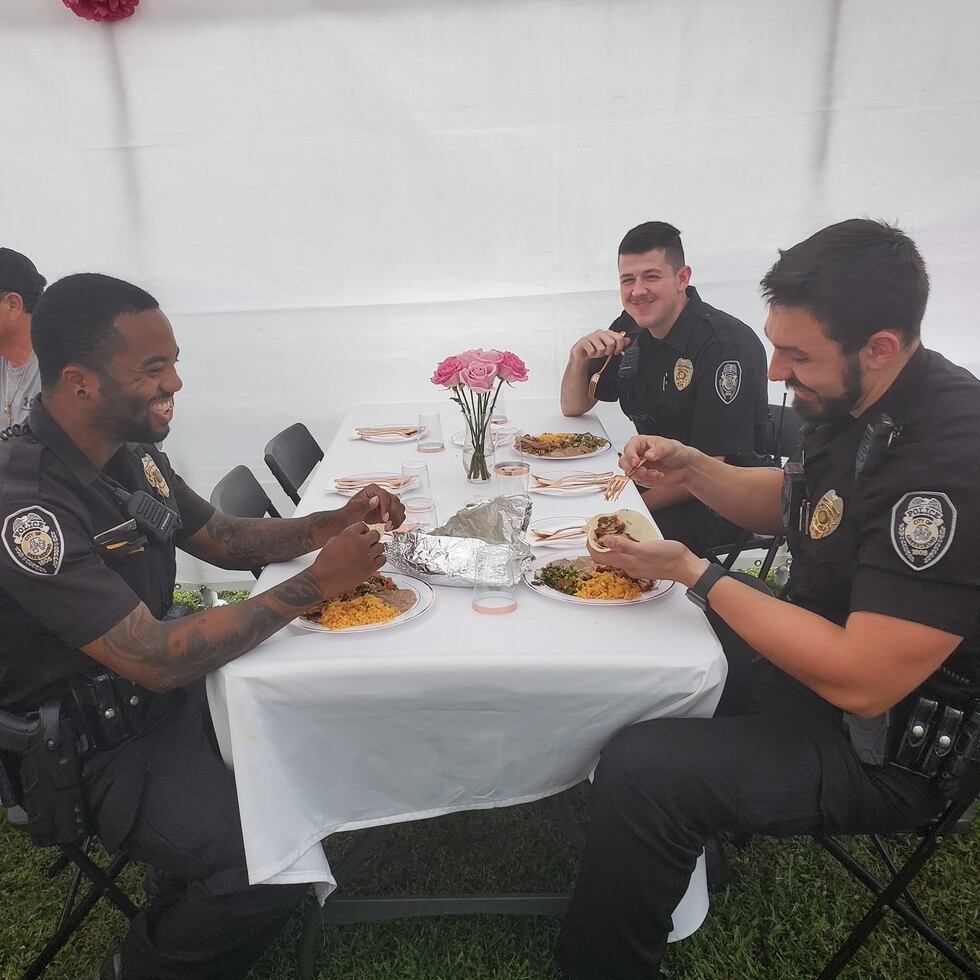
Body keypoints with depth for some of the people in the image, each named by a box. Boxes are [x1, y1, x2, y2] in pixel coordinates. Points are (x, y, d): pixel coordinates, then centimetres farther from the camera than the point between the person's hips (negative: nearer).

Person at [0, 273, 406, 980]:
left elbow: (227, 540, 9)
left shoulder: (132, 453, -1)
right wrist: (316, 584, -26)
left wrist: (334, 523, -7)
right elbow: (155, 661, -31)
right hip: (94, 744, -8)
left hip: (164, 680, 9)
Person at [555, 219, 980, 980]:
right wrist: (691, 469, -4)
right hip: (808, 642, 9)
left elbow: (860, 681, -32)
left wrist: (696, 574, -24)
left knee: (640, 773, -24)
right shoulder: (856, 404, -3)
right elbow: (785, 504, 15)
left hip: (884, 737, -9)